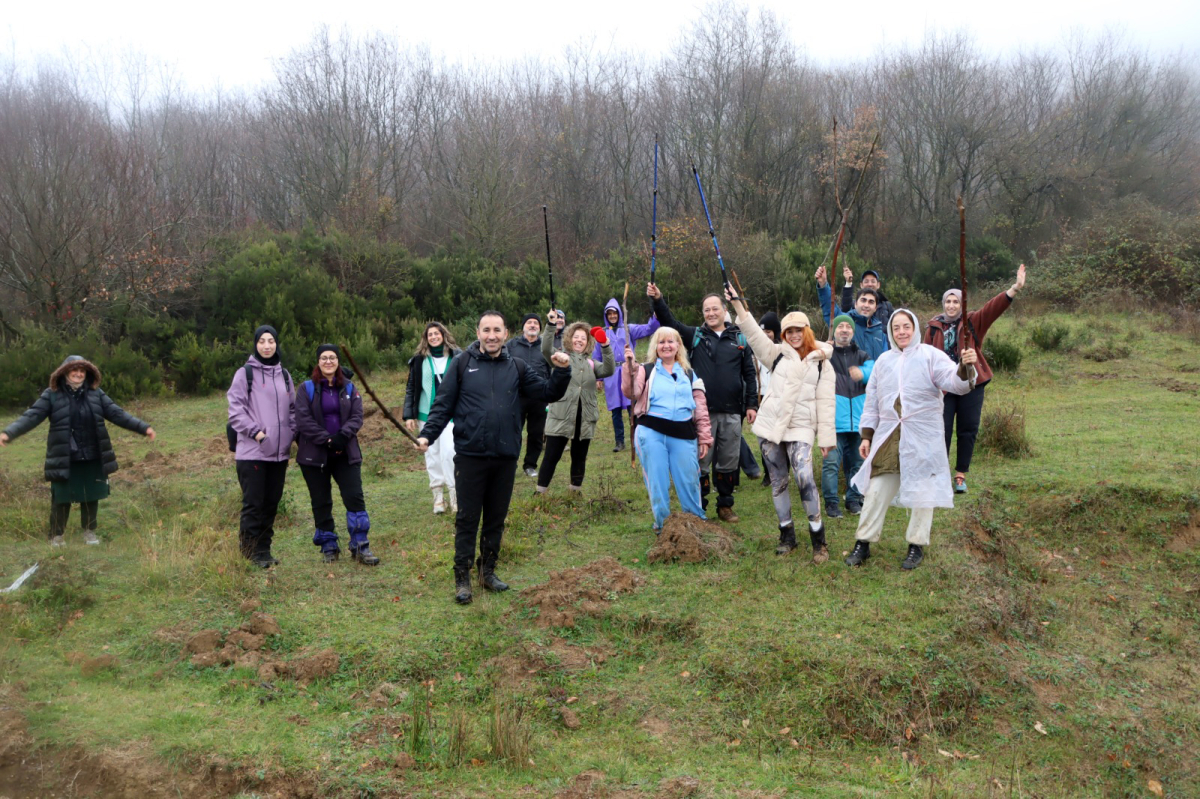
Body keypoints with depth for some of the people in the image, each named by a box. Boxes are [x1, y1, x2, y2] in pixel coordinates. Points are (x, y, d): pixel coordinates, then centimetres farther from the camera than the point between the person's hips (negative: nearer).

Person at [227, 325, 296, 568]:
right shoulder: (245, 373, -2)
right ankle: (249, 553, 4)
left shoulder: (284, 375, 13)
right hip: (252, 451, -5)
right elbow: (235, 409, -6)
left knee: (271, 503, 10)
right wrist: (255, 431, -15)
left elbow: (292, 409, 17)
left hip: (279, 452, 5)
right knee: (253, 504, -3)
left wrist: (291, 434, 2)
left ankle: (264, 550, 19)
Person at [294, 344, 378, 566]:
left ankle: (360, 546, 0)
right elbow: (303, 421, -10)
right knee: (321, 503, 7)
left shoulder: (349, 388, 7)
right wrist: (327, 439, -16)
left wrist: (343, 436, -18)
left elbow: (357, 417, -1)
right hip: (314, 455, -1)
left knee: (355, 497, -6)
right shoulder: (307, 389, -1)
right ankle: (328, 547, 19)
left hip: (345, 454, 1)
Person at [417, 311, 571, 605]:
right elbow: (443, 405, -2)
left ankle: (488, 570, 29)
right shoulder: (462, 364, -1)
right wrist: (427, 434, -14)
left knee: (496, 519, 14)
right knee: (467, 519, 5)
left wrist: (562, 372, -11)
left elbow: (549, 393, 6)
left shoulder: (516, 368, 8)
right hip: (470, 456, -3)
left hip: (506, 458, 3)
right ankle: (462, 577, 16)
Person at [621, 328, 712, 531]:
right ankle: (662, 521, 16)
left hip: (683, 436, 2)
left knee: (688, 481, 3)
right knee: (658, 481, 2)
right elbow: (631, 393, -9)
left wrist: (704, 438, 9)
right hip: (652, 433, -2)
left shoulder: (689, 374, 16)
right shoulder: (646, 371, 8)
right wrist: (630, 368, -19)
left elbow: (700, 408, 14)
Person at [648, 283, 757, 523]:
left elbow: (749, 374, 9)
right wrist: (657, 300, -21)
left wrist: (752, 404, 3)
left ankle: (725, 505, 25)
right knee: (700, 462, 3)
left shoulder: (739, 339, 9)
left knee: (728, 462, 10)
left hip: (732, 413, 1)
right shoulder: (695, 336, 7)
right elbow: (669, 322, -6)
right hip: (702, 412, -1)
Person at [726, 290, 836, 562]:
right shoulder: (778, 354, 8)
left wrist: (826, 437, -2)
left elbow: (825, 403, 2)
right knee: (778, 481, 8)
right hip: (770, 426, 3)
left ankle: (818, 539, -6)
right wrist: (737, 303, -15)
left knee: (805, 478, -18)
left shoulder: (821, 363, 4)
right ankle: (787, 535, 21)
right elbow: (754, 333, -4)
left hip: (800, 429, -3)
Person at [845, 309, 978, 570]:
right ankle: (863, 543, 13)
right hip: (889, 436, 3)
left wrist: (965, 366, -37)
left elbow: (953, 381, -15)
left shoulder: (930, 355, -1)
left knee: (922, 490, 6)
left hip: (923, 438, -3)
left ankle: (917, 545, 20)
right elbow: (872, 401, 14)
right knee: (876, 490, 3)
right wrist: (867, 436, 10)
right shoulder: (884, 361, 12)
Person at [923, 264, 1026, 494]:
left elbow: (994, 307, -11)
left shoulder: (973, 322, 3)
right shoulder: (933, 328, 5)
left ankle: (960, 475, 16)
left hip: (971, 384, 0)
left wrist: (1015, 288, -24)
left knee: (968, 430, 5)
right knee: (942, 430, -1)